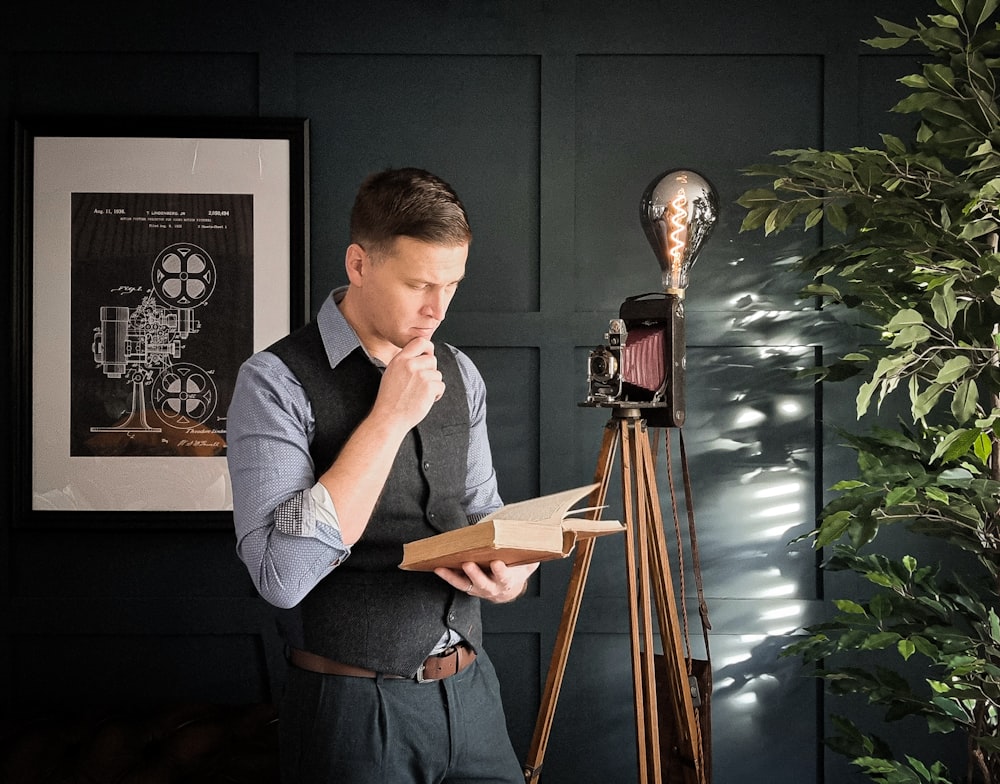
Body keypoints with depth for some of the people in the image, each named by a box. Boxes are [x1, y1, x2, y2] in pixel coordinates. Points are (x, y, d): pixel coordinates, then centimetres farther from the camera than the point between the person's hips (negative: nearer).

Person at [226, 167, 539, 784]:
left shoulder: (460, 374, 5)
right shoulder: (277, 381, -14)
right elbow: (282, 575, -24)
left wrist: (511, 572, -9)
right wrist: (389, 417, -24)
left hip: (471, 690, 5)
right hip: (354, 705, -5)